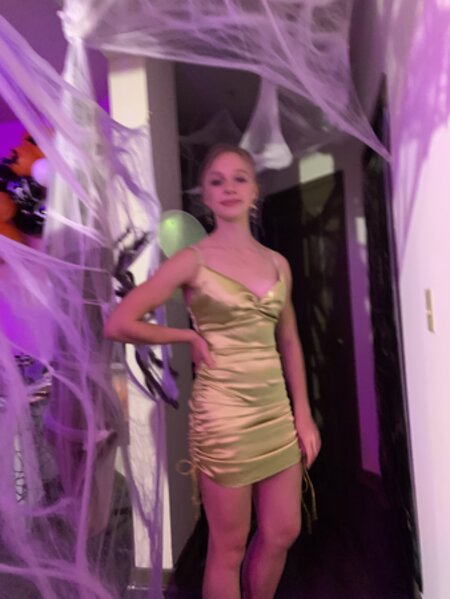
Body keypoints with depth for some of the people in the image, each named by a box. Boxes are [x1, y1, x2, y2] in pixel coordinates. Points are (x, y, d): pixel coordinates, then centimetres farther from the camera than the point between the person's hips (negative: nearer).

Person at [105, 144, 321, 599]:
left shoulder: (278, 263, 7)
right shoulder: (192, 260, -8)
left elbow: (289, 342, 11)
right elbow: (118, 323, -11)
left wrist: (303, 415, 8)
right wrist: (191, 337, -7)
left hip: (276, 411, 6)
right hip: (224, 414, -5)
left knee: (282, 533, 19)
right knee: (229, 547, 12)